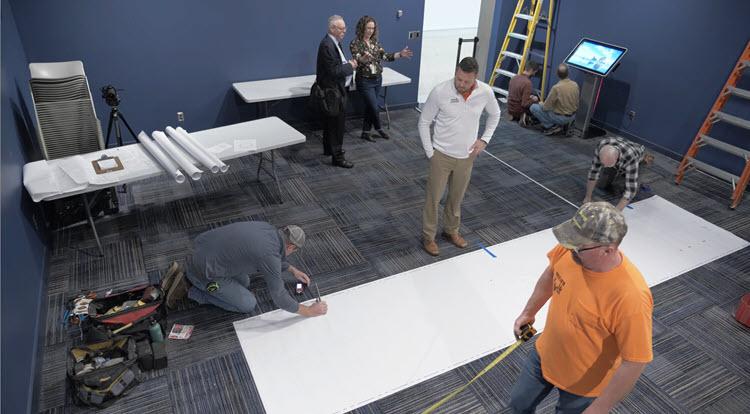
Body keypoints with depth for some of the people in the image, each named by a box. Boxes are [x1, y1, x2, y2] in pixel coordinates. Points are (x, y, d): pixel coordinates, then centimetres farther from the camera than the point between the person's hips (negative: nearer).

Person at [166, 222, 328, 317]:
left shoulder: (268, 228, 2)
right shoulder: (269, 256, -22)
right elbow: (279, 297, -15)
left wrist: (293, 270, 30)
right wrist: (310, 311, -4)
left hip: (205, 249, 9)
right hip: (205, 272, -9)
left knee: (244, 283, 24)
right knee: (248, 304, 3)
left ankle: (192, 277, 19)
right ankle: (191, 289, 2)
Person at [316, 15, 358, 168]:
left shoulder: (334, 42, 9)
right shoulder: (327, 45, -22)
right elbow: (334, 71, -26)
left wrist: (349, 63, 2)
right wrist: (350, 66, -14)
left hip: (335, 90, 10)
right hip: (334, 91, -10)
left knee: (330, 122, 21)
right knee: (337, 124, -4)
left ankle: (329, 148, 35)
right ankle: (337, 157, 4)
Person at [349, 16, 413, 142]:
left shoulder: (375, 42, 6)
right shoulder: (355, 43, -13)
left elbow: (385, 56, 0)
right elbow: (358, 61, -26)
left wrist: (400, 54, -16)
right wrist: (364, 58, -49)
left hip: (378, 79, 6)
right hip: (365, 81, -6)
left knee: (370, 107, 12)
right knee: (375, 108, -3)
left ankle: (365, 132, 23)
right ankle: (379, 128, 24)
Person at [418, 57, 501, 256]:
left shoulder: (486, 92, -12)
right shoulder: (440, 91, -19)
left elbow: (495, 115, 11)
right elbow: (424, 122, -7)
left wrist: (485, 139, 1)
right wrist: (430, 152, -9)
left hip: (466, 156, 3)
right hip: (442, 155, -3)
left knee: (456, 197, 18)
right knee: (433, 197, 6)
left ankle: (451, 230, 40)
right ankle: (428, 237, 24)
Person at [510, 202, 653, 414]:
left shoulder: (631, 297, -38)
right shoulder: (569, 249, -22)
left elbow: (635, 362, -27)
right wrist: (528, 312, 13)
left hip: (584, 382, -5)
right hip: (543, 355, 5)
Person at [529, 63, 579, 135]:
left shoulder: (556, 88, -26)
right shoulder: (575, 85, -7)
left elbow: (546, 107, -18)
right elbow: (576, 104, 5)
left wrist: (541, 104, 5)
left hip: (560, 117, -7)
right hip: (571, 117, 7)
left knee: (533, 107, 2)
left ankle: (550, 126, -2)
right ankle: (563, 124, 15)